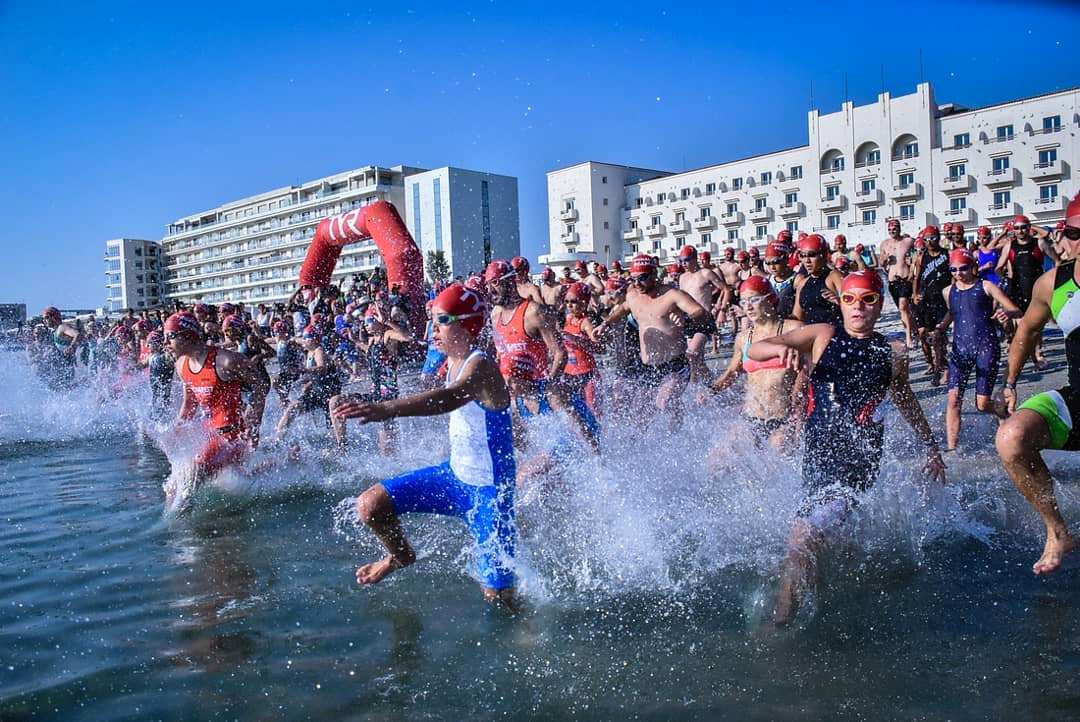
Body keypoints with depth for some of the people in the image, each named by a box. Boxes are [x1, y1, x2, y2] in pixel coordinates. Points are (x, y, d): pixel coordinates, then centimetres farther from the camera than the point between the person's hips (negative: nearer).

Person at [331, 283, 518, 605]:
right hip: (454, 474, 8)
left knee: (498, 597, -4)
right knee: (370, 505, 2)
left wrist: (385, 409, -61)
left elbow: (451, 397, -48)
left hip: (487, 491, -8)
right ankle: (401, 556, 30)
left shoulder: (481, 366, -24)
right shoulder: (453, 363, 3)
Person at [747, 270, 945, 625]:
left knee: (804, 537, -17)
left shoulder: (893, 353, 9)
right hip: (817, 449, 2)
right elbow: (754, 349, 0)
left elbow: (906, 402, 27)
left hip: (858, 461, -2)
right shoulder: (822, 336, 5)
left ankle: (780, 621, -12)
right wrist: (781, 348, -22)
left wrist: (932, 447, 37)